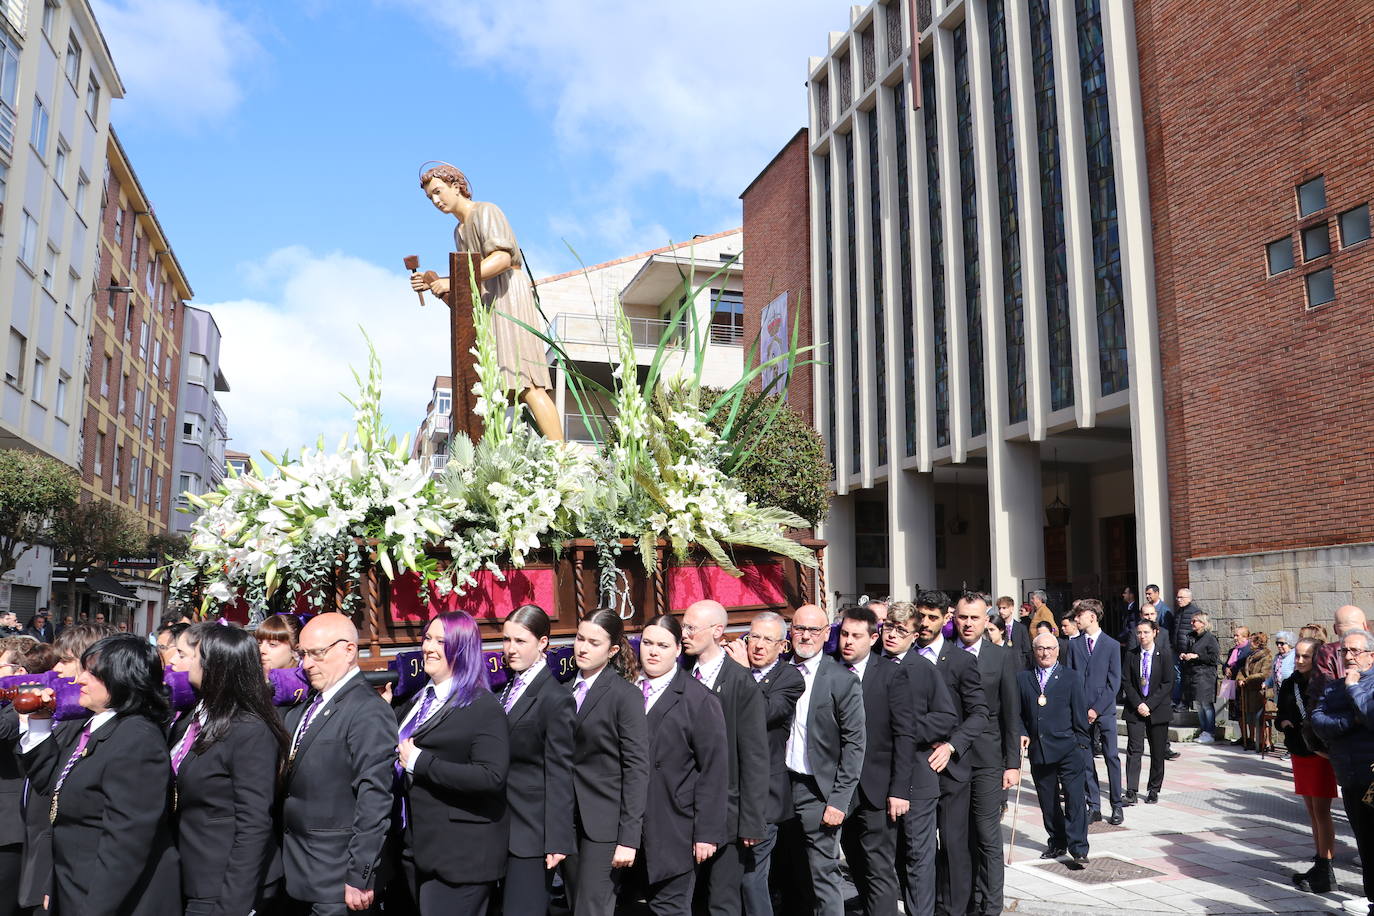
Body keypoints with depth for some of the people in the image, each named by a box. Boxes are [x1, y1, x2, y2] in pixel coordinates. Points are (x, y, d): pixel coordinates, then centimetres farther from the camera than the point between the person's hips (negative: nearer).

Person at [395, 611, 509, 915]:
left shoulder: (484, 708, -12)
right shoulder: (418, 701, 13)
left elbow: (491, 777, -23)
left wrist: (420, 762, -22)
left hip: (460, 854, -8)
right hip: (415, 847, 8)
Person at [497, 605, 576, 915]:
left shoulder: (555, 700, -14)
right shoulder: (508, 688, 9)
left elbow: (559, 775, -14)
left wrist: (557, 840, -15)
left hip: (533, 831, -7)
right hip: (505, 828, 8)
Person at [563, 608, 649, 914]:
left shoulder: (626, 695, -8)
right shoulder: (565, 691, 8)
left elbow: (636, 768, -11)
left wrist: (629, 838, -16)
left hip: (604, 824, -6)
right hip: (568, 821, 6)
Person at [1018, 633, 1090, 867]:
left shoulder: (1072, 677, 4)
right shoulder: (1023, 679, 10)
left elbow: (1080, 713, 2)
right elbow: (1019, 713, 14)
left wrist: (1081, 743, -2)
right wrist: (1022, 734, -2)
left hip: (1068, 749, -3)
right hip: (1038, 749, 3)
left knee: (1074, 799, -5)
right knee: (1047, 801, 11)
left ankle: (1078, 849, 0)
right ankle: (1057, 843, 24)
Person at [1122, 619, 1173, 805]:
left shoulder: (1164, 655, -3)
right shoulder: (1131, 655, 2)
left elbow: (1167, 683, -6)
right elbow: (1127, 682, 2)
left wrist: (1150, 704, -12)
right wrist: (1138, 704, -10)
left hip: (1158, 708, 0)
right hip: (1134, 708, 1)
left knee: (1157, 751, 7)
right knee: (1134, 749, -7)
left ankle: (1153, 790, 21)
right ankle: (1131, 792, -9)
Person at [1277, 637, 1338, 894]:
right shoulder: (1289, 685, 7)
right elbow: (1280, 716, 15)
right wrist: (1283, 722, -6)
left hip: (1321, 754, -6)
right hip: (1298, 754, 6)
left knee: (1321, 812, -4)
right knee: (1312, 811, 13)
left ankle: (1326, 873, 2)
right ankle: (1319, 864, 22)